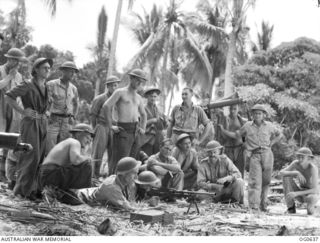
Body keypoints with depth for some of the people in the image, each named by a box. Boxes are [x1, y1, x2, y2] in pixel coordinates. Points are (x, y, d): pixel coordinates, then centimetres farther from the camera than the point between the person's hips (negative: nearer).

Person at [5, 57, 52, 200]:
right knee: (31, 156, -10)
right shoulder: (27, 85, -8)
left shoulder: (47, 88, 14)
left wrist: (45, 113, 13)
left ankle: (33, 188, 13)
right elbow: (9, 96, -14)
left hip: (43, 124, 7)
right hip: (30, 123, -7)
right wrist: (22, 112, -14)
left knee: (40, 157, 5)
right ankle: (23, 189, 0)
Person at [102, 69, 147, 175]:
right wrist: (110, 126, -15)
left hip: (136, 132, 7)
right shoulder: (120, 92, -1)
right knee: (119, 161, -11)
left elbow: (143, 114, 34)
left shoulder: (138, 98, 19)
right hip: (123, 130, -6)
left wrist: (143, 128, 19)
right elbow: (106, 106, -12)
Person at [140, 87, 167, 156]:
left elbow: (164, 126, 15)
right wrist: (152, 120, -13)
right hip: (147, 140, -5)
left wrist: (164, 120, -5)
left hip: (158, 140, 5)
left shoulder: (158, 110, 17)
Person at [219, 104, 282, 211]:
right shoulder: (248, 125, 7)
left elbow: (278, 135, 23)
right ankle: (254, 205, -16)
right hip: (254, 155, -2)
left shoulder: (269, 126, 8)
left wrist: (270, 144, 9)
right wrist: (223, 130, 7)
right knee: (255, 180, -13)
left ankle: (262, 203, 23)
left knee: (265, 180, 7)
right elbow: (236, 135, 16)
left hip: (267, 154, 2)